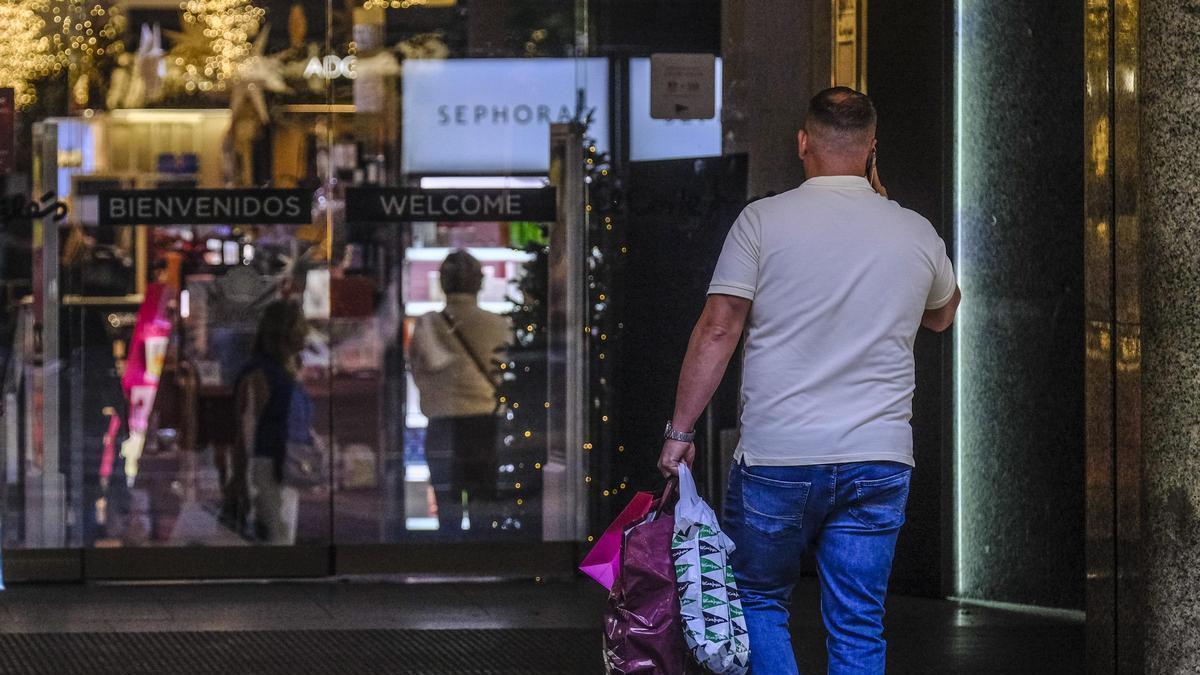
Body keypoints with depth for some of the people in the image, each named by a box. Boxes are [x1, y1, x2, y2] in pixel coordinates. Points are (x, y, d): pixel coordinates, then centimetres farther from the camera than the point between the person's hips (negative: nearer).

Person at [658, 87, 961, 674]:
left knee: (758, 601, 16)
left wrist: (680, 431, -1)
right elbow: (942, 315, 26)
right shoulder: (916, 234, 5)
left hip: (777, 459, -2)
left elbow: (718, 331, -8)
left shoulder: (763, 220, -4)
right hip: (879, 461, 2)